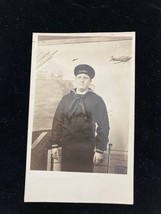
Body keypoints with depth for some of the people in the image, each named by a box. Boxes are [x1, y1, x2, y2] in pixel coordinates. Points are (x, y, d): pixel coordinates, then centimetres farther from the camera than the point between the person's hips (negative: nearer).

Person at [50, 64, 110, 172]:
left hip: (87, 150, -2)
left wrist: (100, 150, -6)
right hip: (67, 148, 2)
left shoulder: (97, 100, -3)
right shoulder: (66, 99, 4)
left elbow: (103, 126, -3)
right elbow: (57, 121, 6)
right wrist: (55, 145, 2)